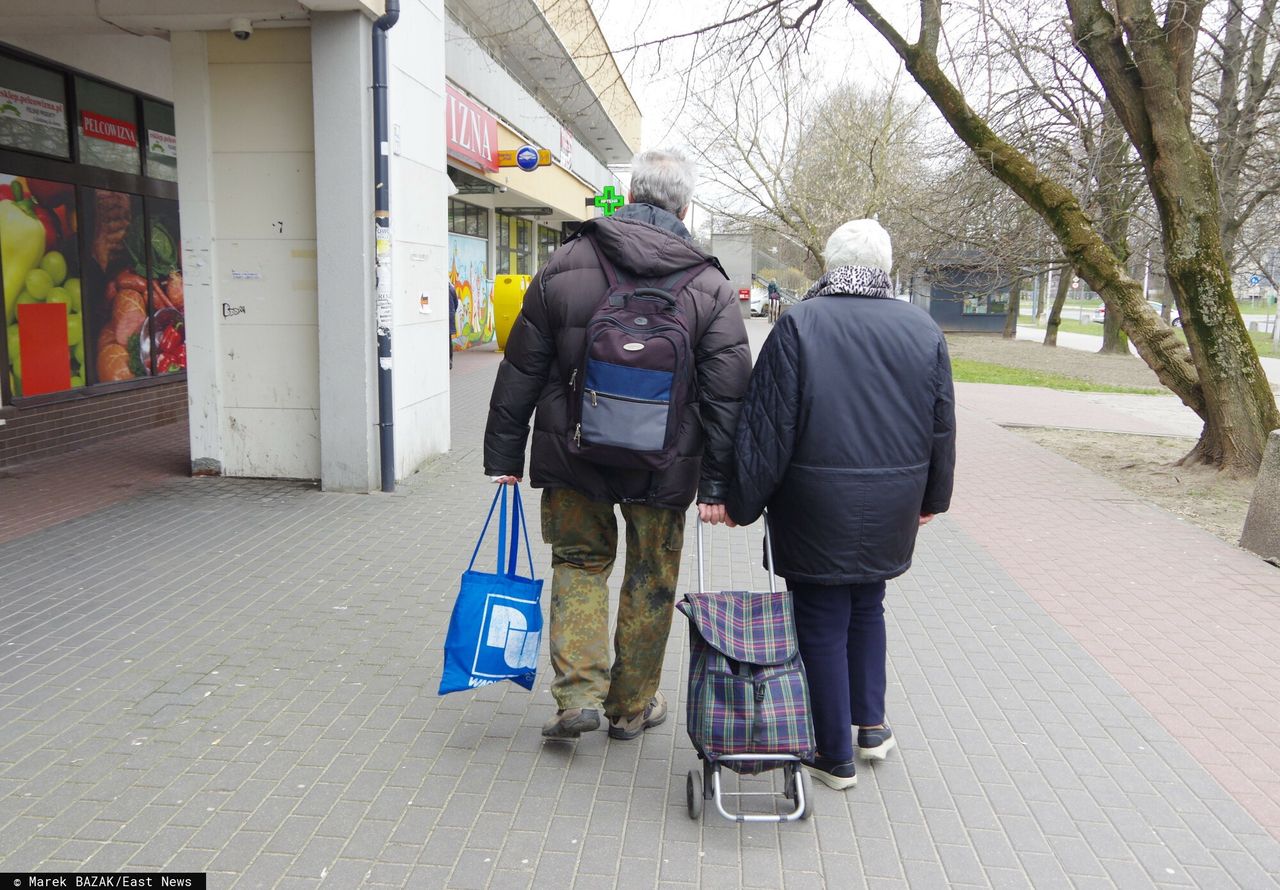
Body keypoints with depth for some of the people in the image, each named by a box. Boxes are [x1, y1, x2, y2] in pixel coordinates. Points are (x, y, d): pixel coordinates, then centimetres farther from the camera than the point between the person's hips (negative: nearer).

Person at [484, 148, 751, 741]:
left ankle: (579, 693, 9)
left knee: (579, 562, 19)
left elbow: (520, 372, 0)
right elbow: (727, 392, -6)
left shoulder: (564, 266, -2)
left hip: (573, 454, 1)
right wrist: (718, 483, -3)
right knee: (651, 580, 15)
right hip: (664, 465, 0)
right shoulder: (710, 285, -4)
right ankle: (632, 706, 29)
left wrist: (504, 455, 7)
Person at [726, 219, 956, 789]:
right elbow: (942, 427, 9)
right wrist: (933, 498, 22)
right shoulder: (923, 330, 2)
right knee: (867, 608, 24)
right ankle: (871, 726, 32)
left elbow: (768, 428, -12)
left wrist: (743, 502, -3)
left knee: (822, 625, 7)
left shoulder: (799, 325, -11)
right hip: (891, 511, 5)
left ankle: (836, 757, 17)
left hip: (817, 511, -4)